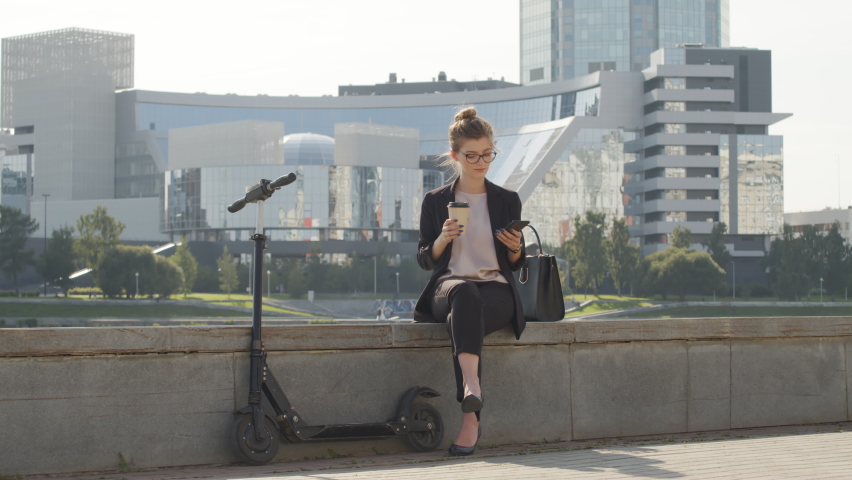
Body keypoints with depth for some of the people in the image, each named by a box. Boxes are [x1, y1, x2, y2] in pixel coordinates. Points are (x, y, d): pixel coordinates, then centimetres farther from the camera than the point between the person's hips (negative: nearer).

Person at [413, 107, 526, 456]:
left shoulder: (507, 201, 15)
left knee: (463, 317, -37)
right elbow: (424, 260, 11)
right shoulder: (435, 201, 13)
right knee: (465, 294, -40)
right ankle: (473, 388, -62)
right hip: (449, 285, 0)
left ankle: (469, 419, -48)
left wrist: (516, 248, -7)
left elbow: (516, 263, 17)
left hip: (496, 289, 0)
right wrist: (442, 239, -10)